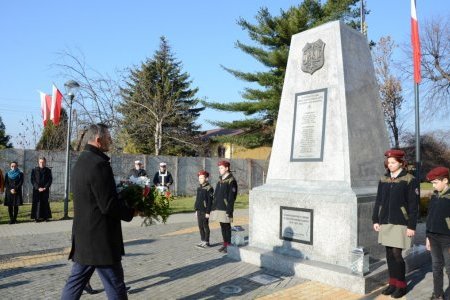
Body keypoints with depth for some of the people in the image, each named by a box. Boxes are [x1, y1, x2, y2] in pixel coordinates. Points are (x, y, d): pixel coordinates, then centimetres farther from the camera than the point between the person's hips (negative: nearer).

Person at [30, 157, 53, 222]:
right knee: (37, 203, -4)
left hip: (45, 190, 1)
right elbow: (33, 180, 0)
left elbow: (50, 180, 3)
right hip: (36, 190, -1)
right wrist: (38, 188, -11)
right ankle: (37, 217, -1)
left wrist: (45, 188, -9)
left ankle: (45, 216, 5)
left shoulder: (48, 170, 7)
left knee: (45, 203, 1)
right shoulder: (34, 170, 5)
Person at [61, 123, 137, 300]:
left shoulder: (81, 162, 11)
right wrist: (131, 212, -7)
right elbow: (108, 205, -22)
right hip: (100, 238, -9)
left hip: (83, 235, 10)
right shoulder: (99, 164, -20)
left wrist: (123, 202, 13)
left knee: (76, 281, 18)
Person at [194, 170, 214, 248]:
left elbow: (210, 201, -14)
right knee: (200, 226, 12)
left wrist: (208, 212, -17)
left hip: (205, 211, -7)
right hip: (199, 210, 7)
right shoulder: (199, 188, 12)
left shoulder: (209, 188, -12)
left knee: (205, 226, 0)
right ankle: (202, 241, 22)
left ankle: (206, 242, 9)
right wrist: (196, 210, 15)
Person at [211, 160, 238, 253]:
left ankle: (229, 245, 11)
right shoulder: (220, 180, 14)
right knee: (222, 226, 13)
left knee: (227, 226, 1)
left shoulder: (231, 180, -11)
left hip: (225, 209, -8)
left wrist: (229, 210, -18)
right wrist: (214, 207, 14)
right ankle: (225, 244, 23)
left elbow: (232, 197, -15)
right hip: (218, 208, 8)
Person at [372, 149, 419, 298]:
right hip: (385, 223, 5)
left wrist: (411, 226, -10)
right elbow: (378, 201, 13)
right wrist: (375, 220, 10)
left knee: (397, 254, -4)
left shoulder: (409, 180, -6)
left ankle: (401, 285, 13)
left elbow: (414, 205, -8)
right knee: (389, 254, 10)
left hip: (400, 224, -5)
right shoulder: (383, 180, 8)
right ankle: (393, 283, 24)